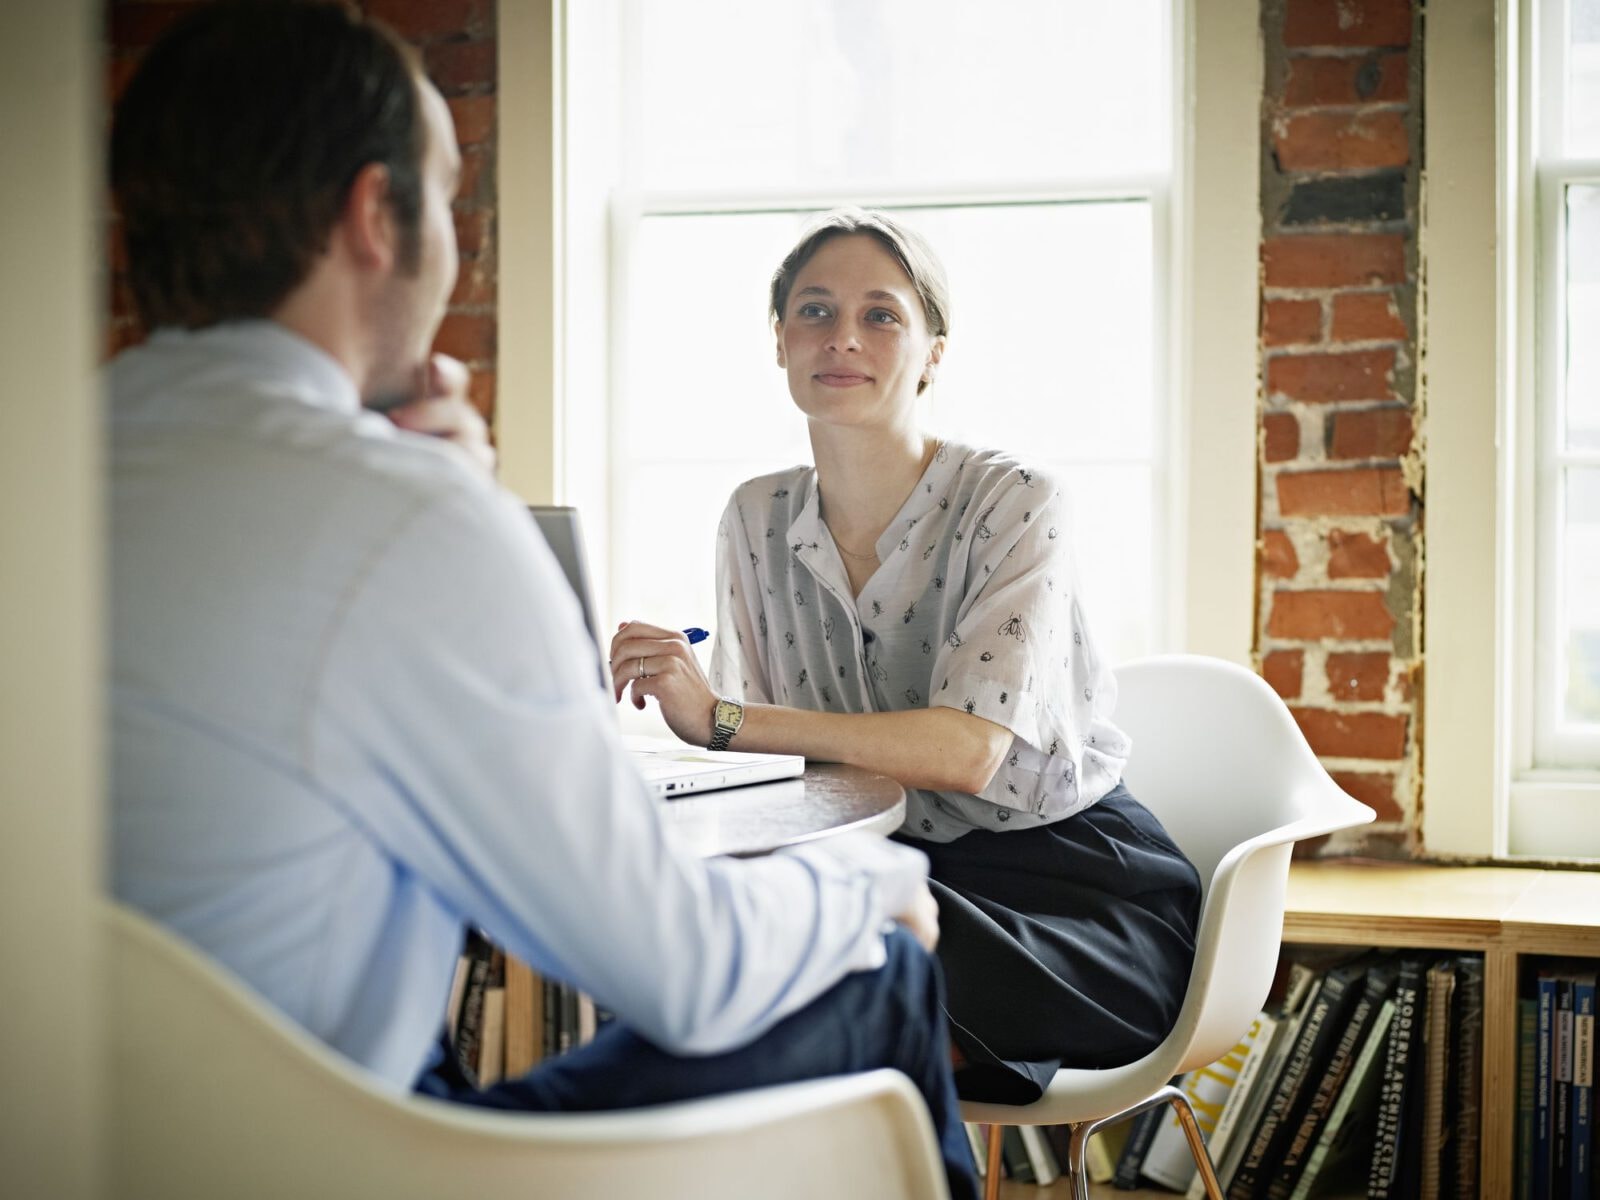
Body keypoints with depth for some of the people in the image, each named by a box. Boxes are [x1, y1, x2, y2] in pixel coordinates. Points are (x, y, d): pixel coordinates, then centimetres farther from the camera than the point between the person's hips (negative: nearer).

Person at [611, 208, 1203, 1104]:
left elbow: (965, 752, -24)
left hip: (1076, 880, -5)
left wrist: (721, 717, -30)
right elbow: (761, 745, 3)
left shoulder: (1014, 504, -13)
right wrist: (676, 696, -20)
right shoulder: (758, 520, 5)